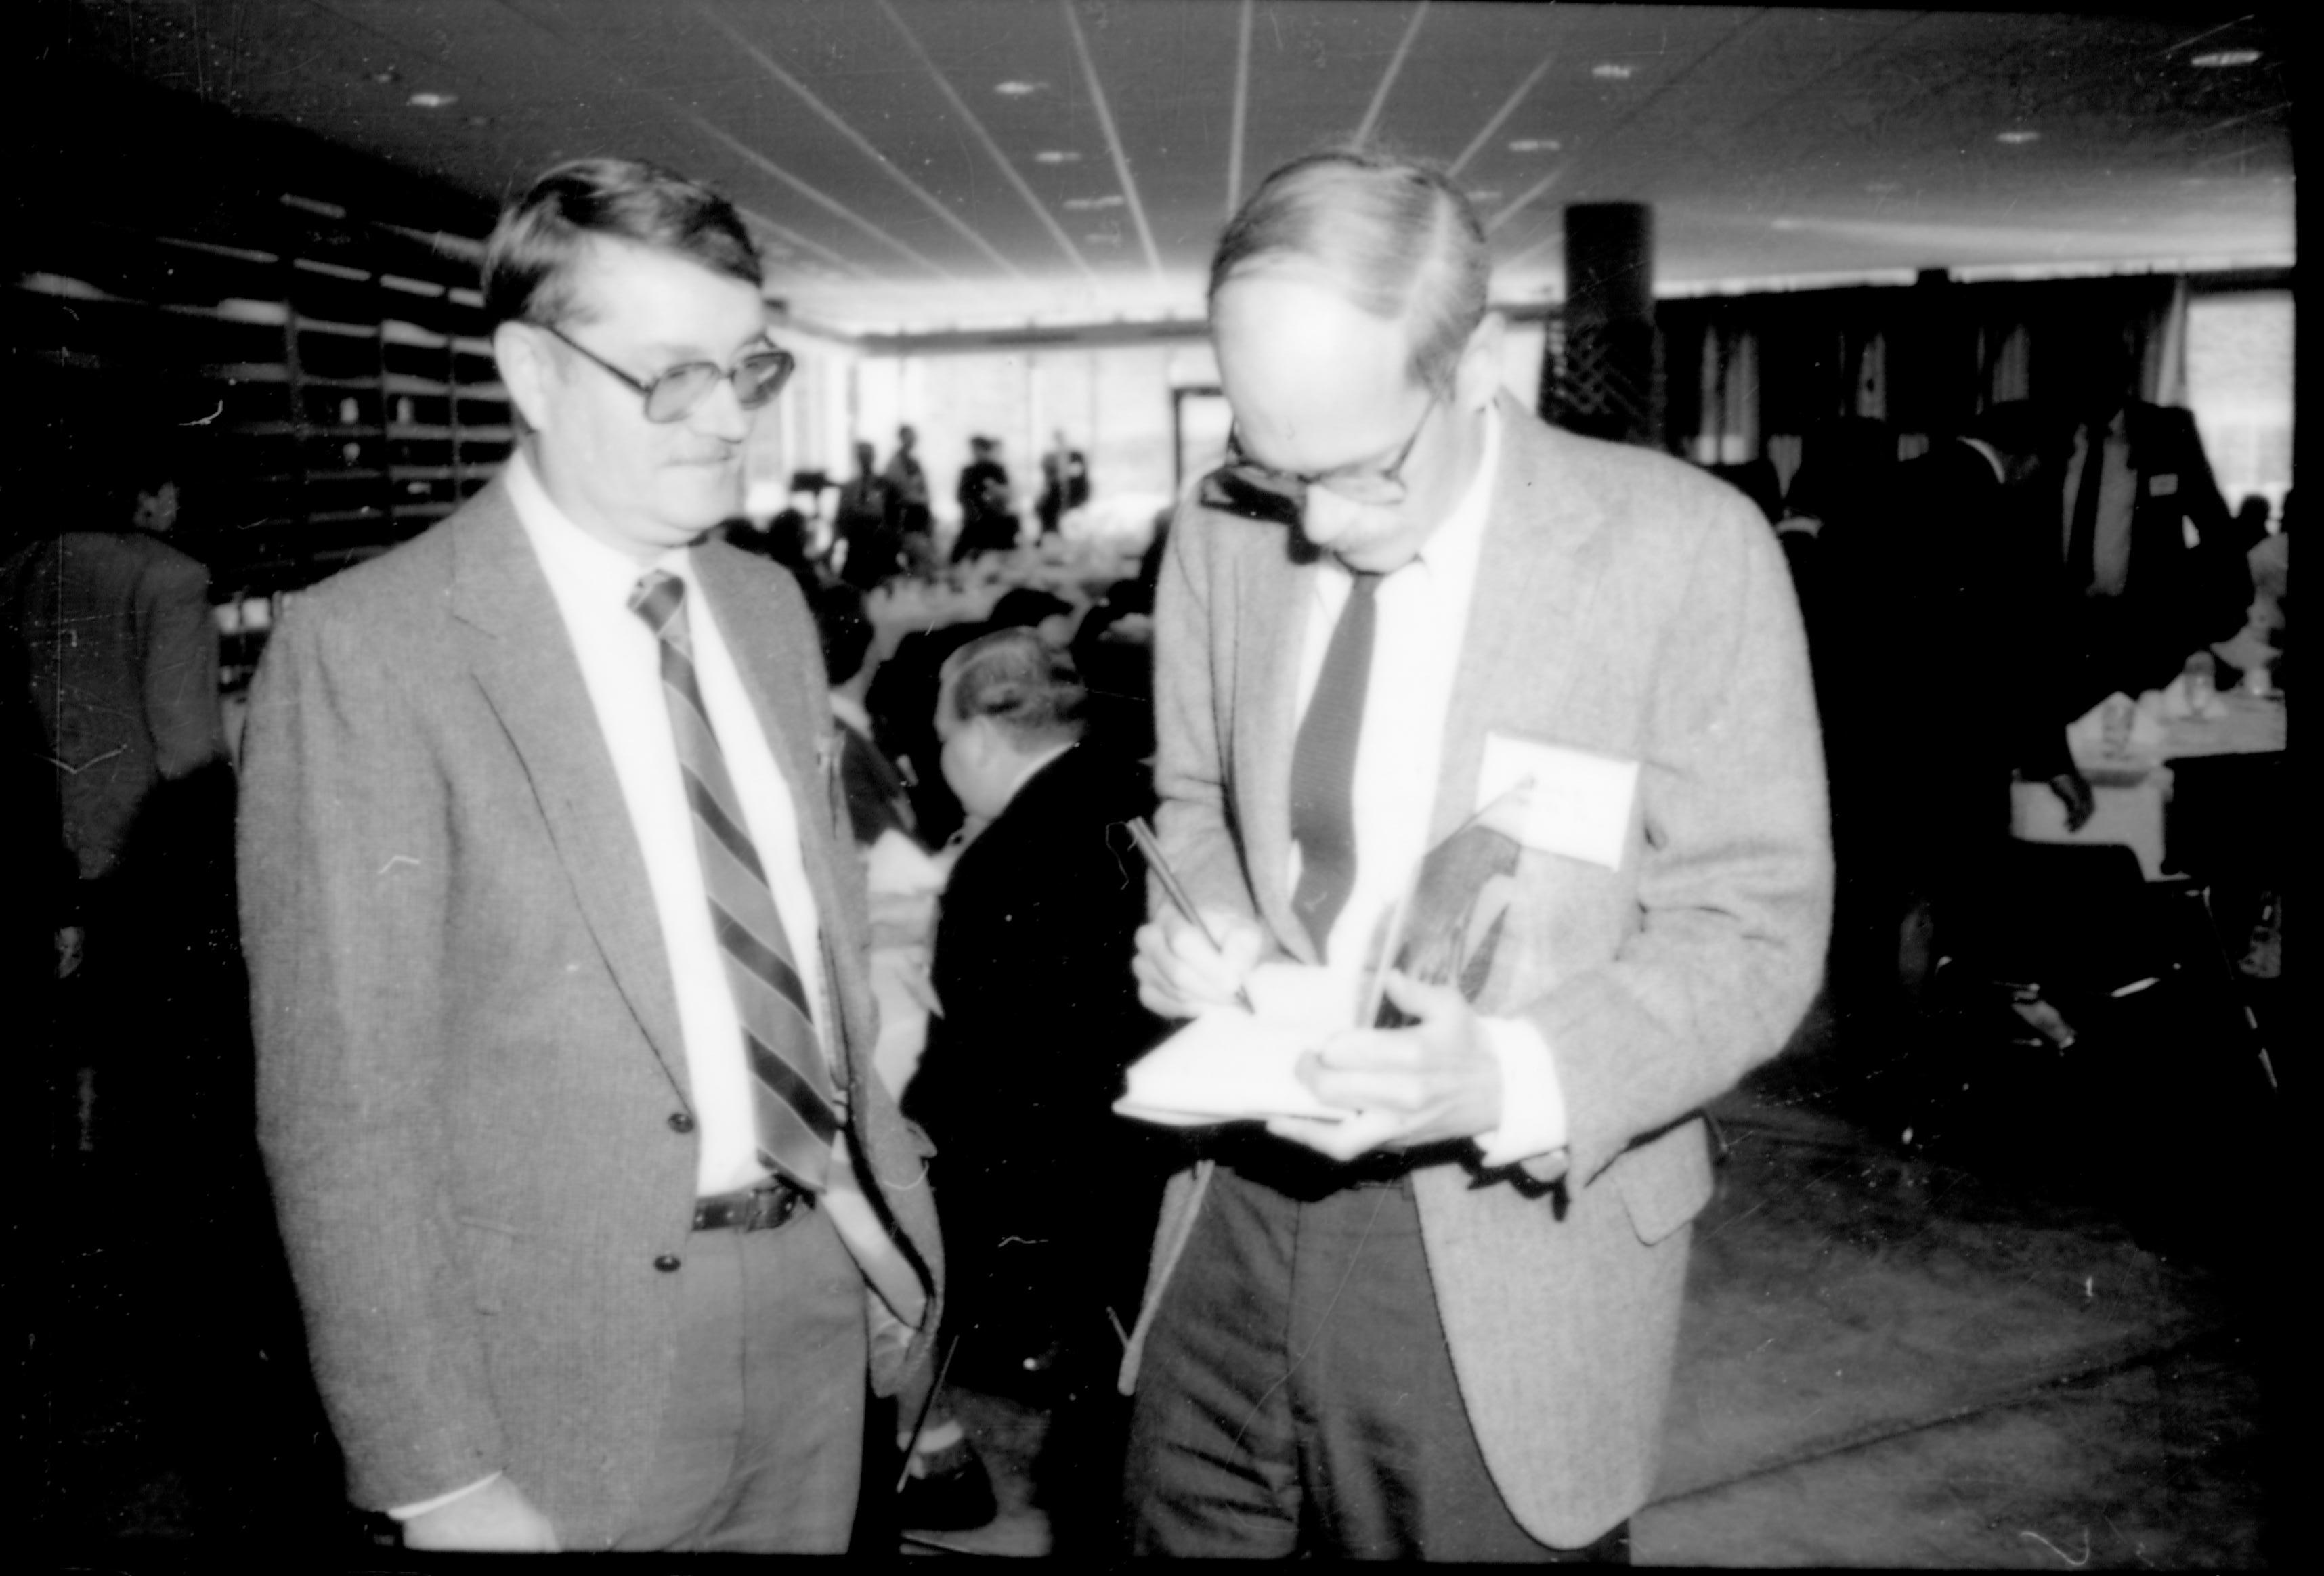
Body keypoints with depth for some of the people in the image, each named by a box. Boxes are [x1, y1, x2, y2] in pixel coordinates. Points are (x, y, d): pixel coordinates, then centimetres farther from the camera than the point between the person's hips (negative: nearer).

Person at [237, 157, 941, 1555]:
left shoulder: (769, 606, 7)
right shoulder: (369, 650, -14)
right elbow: (346, 1103, -15)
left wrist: (894, 1221, 8)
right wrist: (441, 1479, -14)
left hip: (819, 1308, 6)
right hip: (574, 1364, -6)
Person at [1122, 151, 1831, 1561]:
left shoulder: (1686, 548, -14)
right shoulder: (1224, 533, -1)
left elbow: (1754, 925, -11)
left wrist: (1512, 1075, -27)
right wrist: (1206, 926, -9)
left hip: (1516, 1241, -3)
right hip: (1245, 1200, 4)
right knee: (1182, 1532, 15)